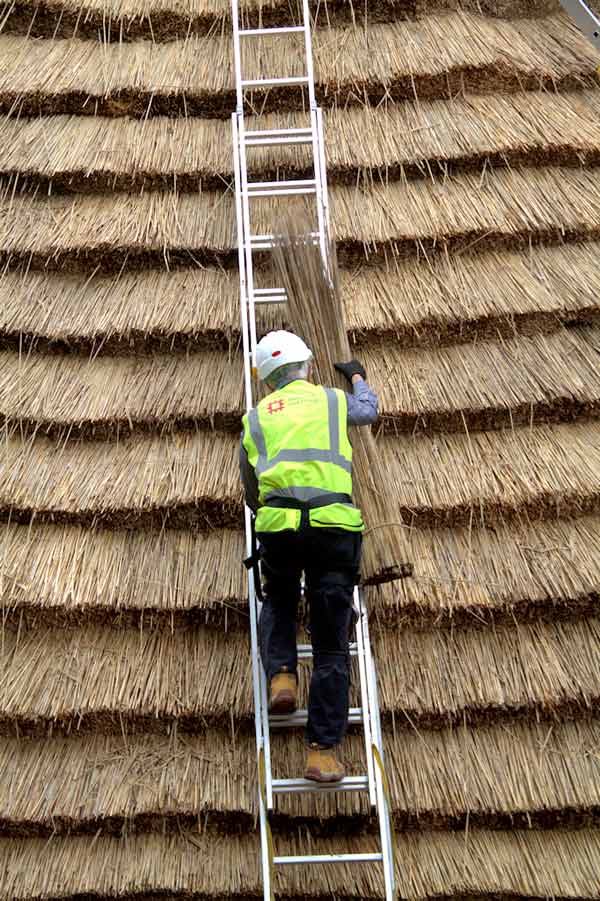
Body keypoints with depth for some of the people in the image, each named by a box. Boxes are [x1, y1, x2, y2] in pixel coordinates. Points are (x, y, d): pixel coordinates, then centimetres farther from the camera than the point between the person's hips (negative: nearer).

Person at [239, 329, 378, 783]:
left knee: (278, 603, 30)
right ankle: (324, 750, 1)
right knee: (332, 646, 4)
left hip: (277, 524, 1)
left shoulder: (255, 418, 20)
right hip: (335, 523, -1)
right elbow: (369, 410, 41)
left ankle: (281, 673, 5)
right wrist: (358, 377, 60)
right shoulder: (332, 400, 17)